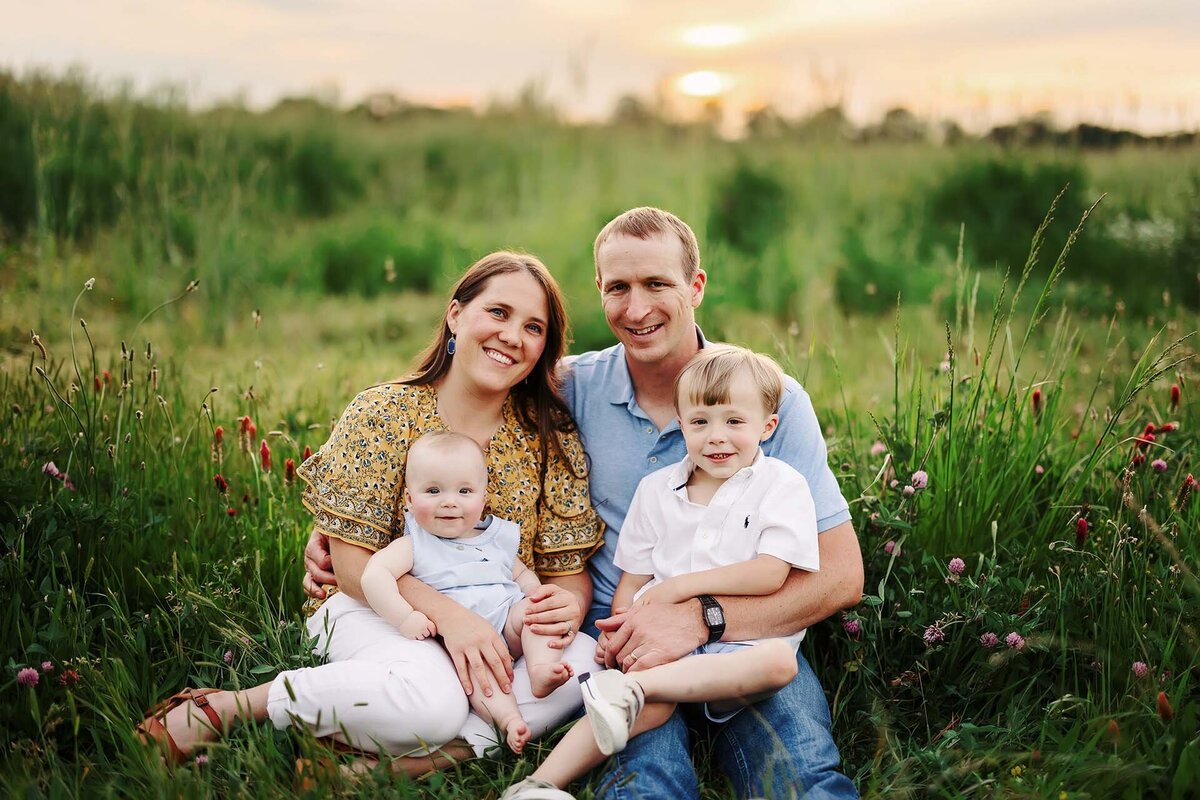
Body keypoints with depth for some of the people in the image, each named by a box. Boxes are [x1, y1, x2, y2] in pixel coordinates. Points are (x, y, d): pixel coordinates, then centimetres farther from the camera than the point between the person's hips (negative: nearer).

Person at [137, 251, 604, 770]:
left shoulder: (553, 440, -1)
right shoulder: (381, 416, -9)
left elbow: (568, 566, 0)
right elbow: (355, 563, -11)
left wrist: (569, 602, -25)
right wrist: (447, 612, -26)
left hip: (498, 630, 4)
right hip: (381, 614, -3)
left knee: (587, 660, -28)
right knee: (433, 697, -37)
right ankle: (223, 708, -17)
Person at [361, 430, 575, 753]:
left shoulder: (497, 538, 20)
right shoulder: (414, 545, 6)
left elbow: (523, 574, 32)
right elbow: (374, 575, -10)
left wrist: (536, 597, 8)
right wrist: (404, 616, -24)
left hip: (508, 625, 5)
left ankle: (541, 668, -35)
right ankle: (507, 718, -51)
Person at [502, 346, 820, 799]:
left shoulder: (782, 486, 3)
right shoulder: (656, 490, 15)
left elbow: (770, 574, -9)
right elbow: (633, 578, 15)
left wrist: (681, 586, -11)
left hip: (741, 642, -1)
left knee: (778, 662, -36)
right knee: (654, 704, -32)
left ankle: (630, 687, -37)